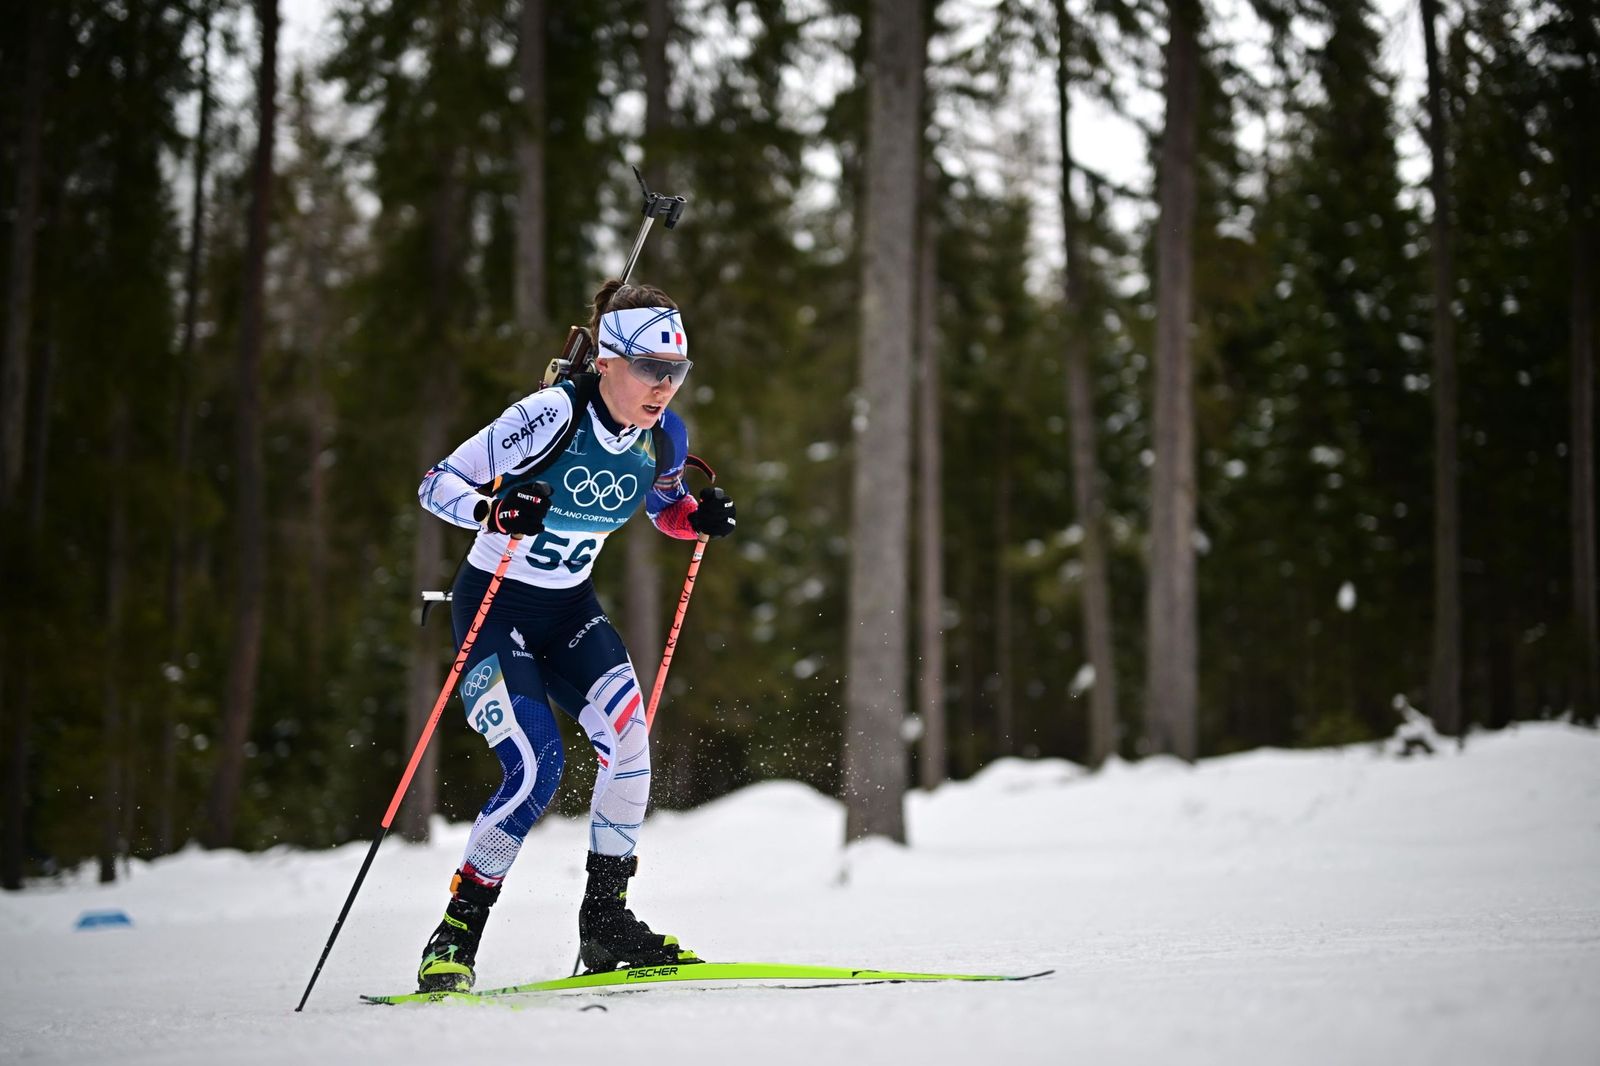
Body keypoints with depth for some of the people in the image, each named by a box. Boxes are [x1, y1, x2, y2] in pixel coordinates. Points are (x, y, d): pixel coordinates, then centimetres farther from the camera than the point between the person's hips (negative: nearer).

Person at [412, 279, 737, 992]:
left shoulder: (663, 439, -5)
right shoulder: (552, 415, -22)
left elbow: (664, 507, 17)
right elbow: (436, 486, -18)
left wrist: (700, 517, -6)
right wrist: (497, 512, -38)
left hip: (570, 608, 5)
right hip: (493, 604, -5)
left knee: (628, 738, -19)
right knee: (537, 766, -21)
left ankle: (605, 920, -6)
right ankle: (455, 938, -6)